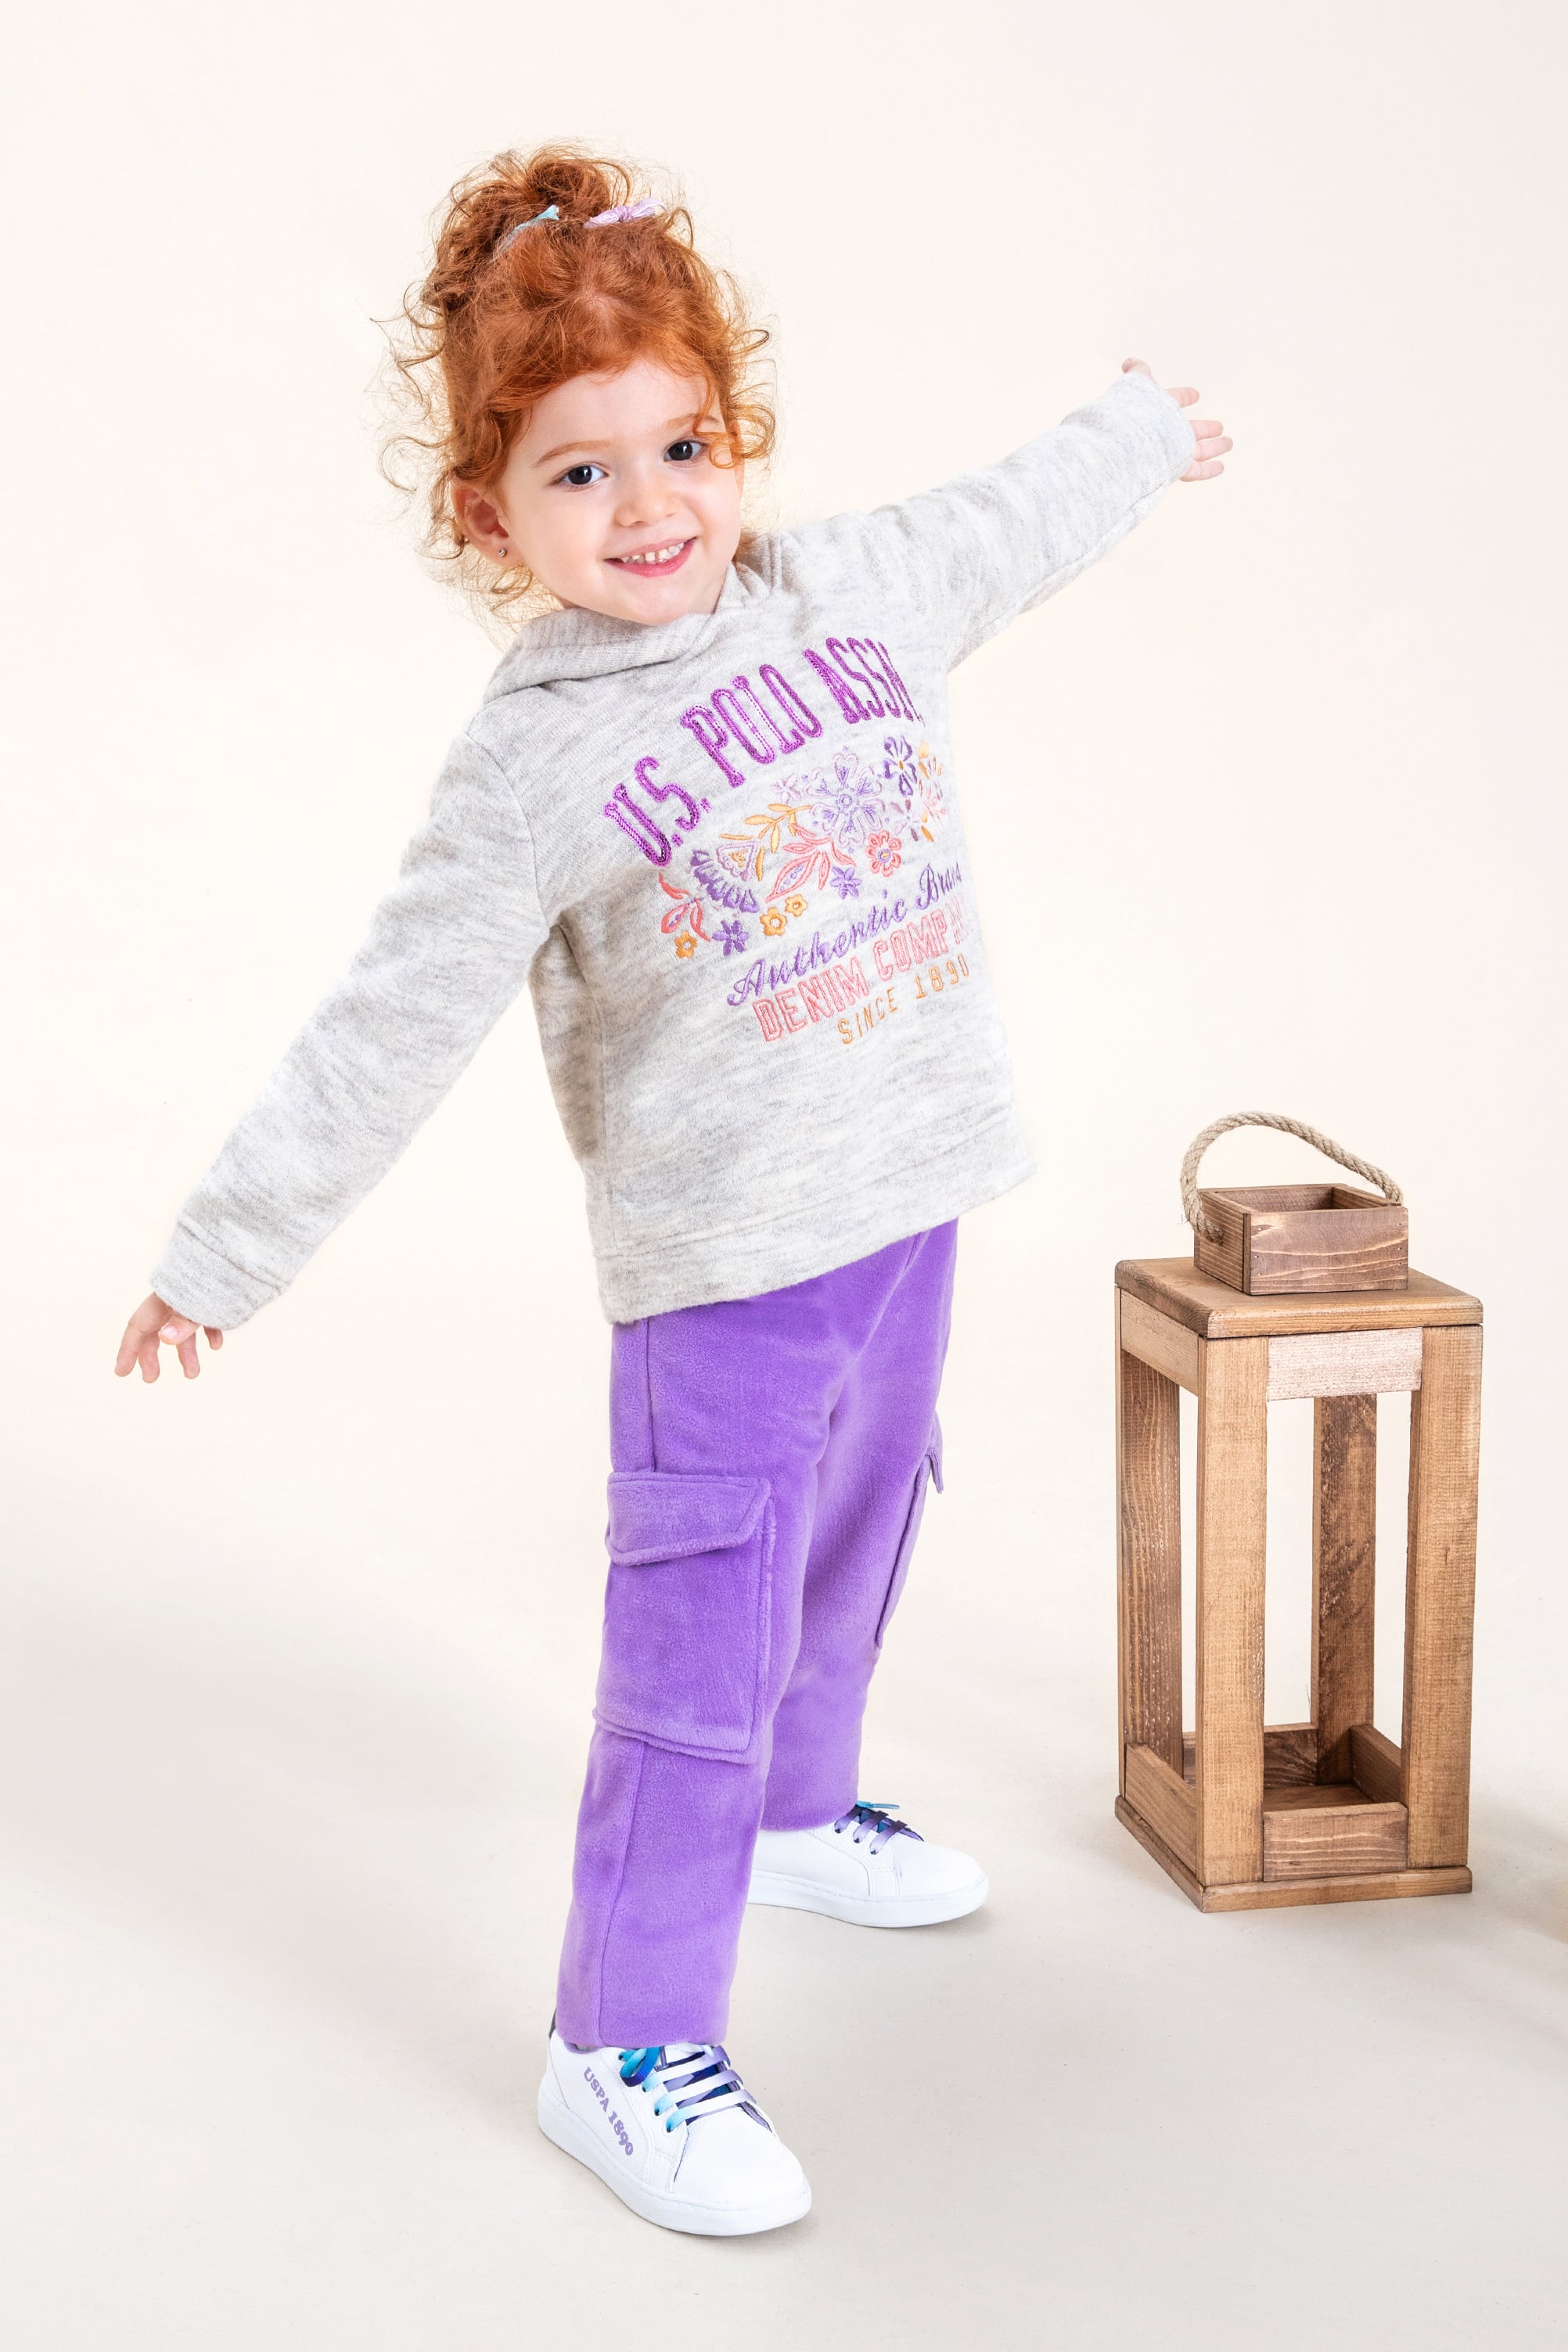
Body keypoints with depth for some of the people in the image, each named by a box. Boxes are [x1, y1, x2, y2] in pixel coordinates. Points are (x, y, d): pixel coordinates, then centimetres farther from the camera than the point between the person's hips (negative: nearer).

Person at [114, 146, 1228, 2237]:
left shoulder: (850, 590, 1)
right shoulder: (537, 761, -14)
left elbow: (1003, 526, 23)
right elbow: (388, 1032, -11)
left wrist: (1143, 433, 40)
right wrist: (231, 1249, -9)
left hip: (909, 1196, 6)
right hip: (722, 1254, -6)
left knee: (850, 1547, 24)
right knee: (703, 1648, -4)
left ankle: (795, 1814, 50)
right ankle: (625, 2047, 10)